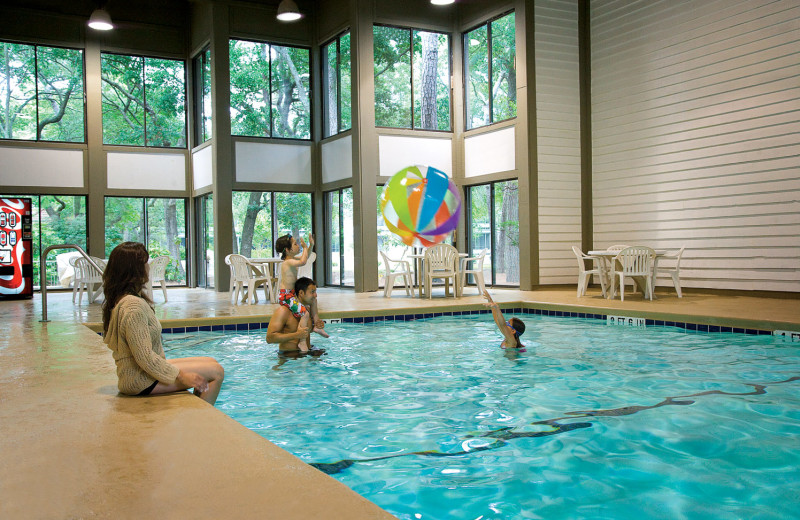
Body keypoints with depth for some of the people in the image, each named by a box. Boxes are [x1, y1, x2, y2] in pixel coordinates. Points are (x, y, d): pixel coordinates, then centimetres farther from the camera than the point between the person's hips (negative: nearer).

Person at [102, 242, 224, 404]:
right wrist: (180, 376, -20)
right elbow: (145, 357, -26)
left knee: (211, 362, 14)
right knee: (216, 372, -11)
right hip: (141, 381, -11)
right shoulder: (133, 306, -23)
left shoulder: (119, 300, 10)